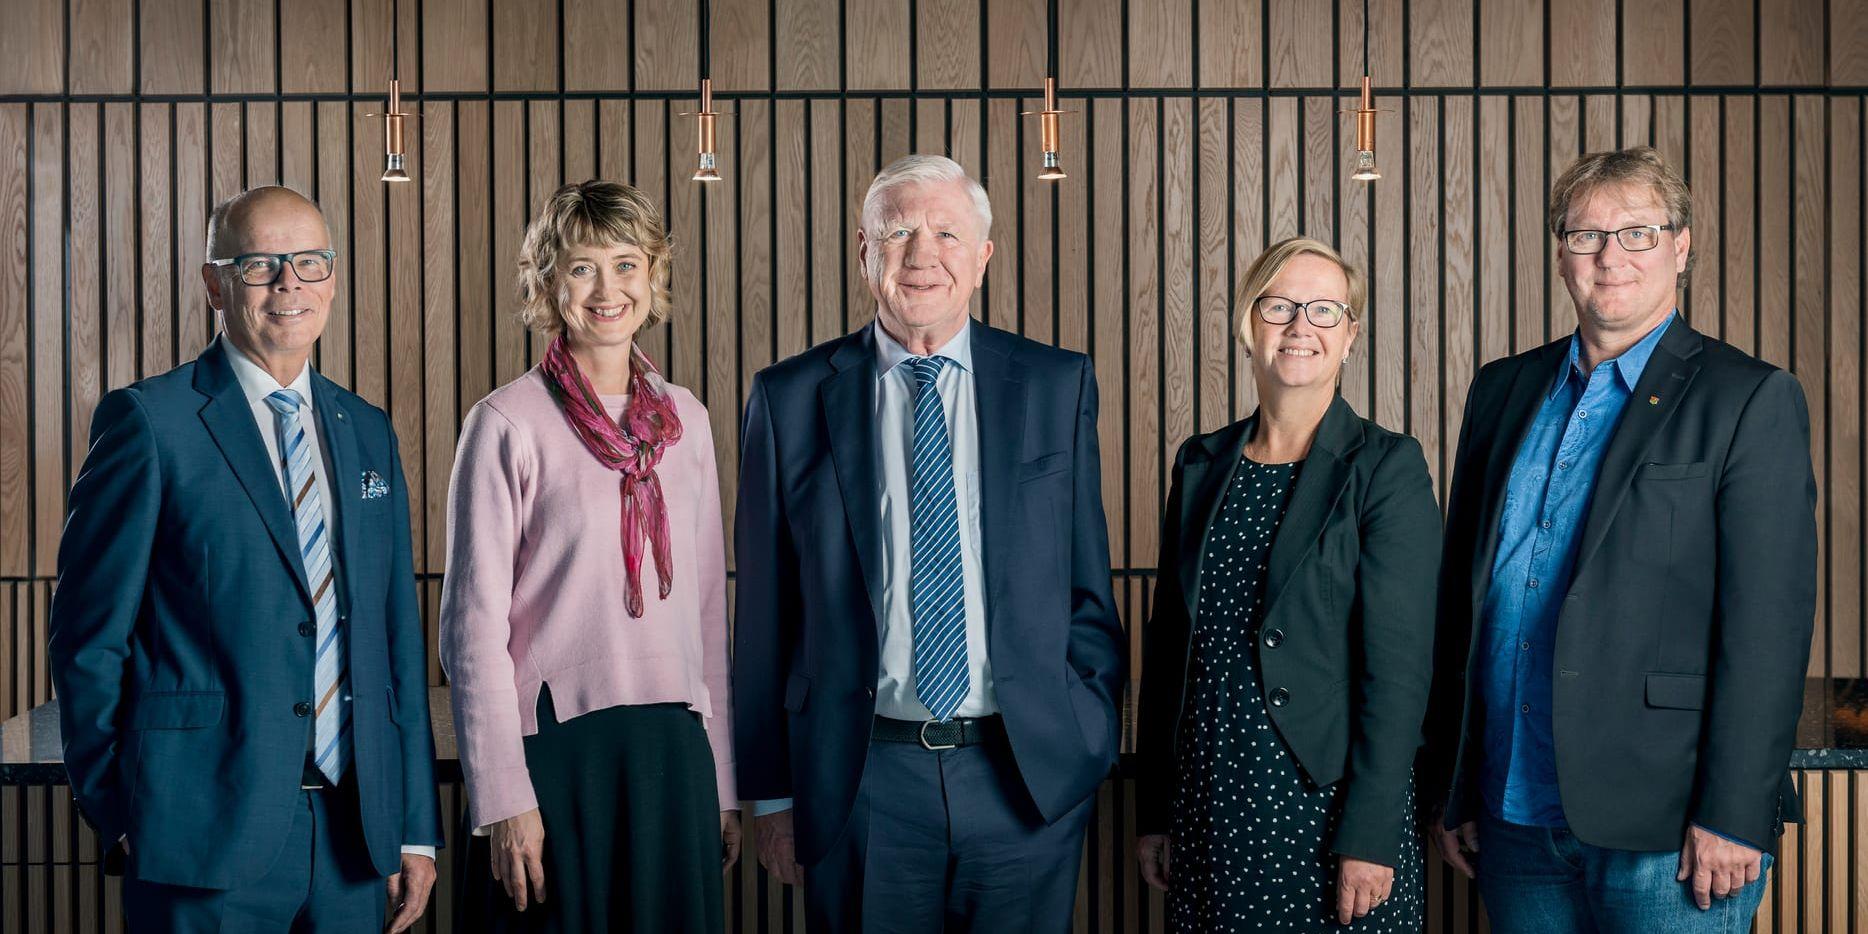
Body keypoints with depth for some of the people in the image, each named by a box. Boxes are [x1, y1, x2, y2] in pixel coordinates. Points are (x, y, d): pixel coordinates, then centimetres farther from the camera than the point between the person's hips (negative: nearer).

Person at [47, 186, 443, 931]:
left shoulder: (367, 432, 12)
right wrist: (117, 818, -3)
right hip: (208, 841, -5)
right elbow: (89, 638, -4)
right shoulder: (150, 421, -5)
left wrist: (416, 828, 9)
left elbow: (398, 634, 12)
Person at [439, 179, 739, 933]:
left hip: (672, 752, 4)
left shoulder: (685, 420, 9)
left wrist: (723, 778, 11)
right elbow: (474, 623, -6)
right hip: (555, 751, -4)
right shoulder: (508, 425, -5)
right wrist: (503, 798, -10)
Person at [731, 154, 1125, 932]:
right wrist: (771, 791, 3)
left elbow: (1089, 586, 8)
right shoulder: (790, 400, 1)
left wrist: (1092, 746, 3)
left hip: (1031, 777, 1)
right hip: (859, 783, -1)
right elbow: (765, 610, 3)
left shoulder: (1057, 386, 4)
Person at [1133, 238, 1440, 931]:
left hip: (1327, 804, -4)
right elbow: (1168, 645, 12)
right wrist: (1154, 813, 9)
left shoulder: (1387, 467, -6)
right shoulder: (1202, 464, 9)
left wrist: (1369, 837, -16)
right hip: (1210, 806, 4)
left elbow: (1399, 665, -11)